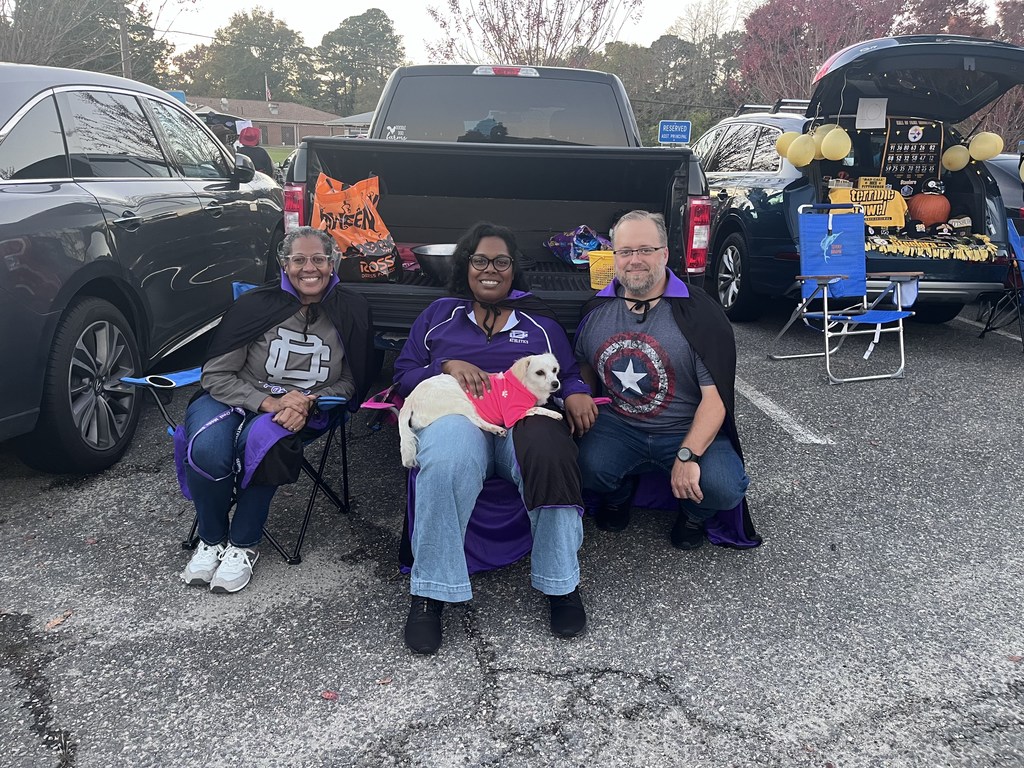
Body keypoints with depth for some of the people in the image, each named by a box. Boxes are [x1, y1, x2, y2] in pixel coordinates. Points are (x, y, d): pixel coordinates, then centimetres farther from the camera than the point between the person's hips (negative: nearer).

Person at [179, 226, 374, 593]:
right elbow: (216, 376, -6)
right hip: (234, 399, 0)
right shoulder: (254, 305, -8)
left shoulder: (351, 312, -2)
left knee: (261, 438, -35)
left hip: (303, 411, 0)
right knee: (207, 448, -32)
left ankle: (243, 545, -14)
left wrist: (307, 404, -16)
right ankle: (211, 540, -3)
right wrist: (269, 403, -21)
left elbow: (350, 384, 4)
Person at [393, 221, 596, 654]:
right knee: (446, 463, -39)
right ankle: (430, 594, -29)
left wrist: (577, 393, -4)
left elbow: (569, 374, 20)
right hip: (456, 412, 0)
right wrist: (447, 367, -4)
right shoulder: (439, 314, 24)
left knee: (551, 455, -38)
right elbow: (404, 374, 16)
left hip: (525, 415, 1)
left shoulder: (539, 322, 25)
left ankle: (561, 585, -23)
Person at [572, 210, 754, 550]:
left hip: (688, 433, -2)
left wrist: (688, 455, -25)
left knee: (723, 487, -30)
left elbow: (715, 396, -14)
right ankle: (618, 497, 11)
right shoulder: (597, 310, 4)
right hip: (618, 428, 3)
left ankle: (693, 515, 12)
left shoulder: (699, 313, -10)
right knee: (587, 465, -29)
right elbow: (583, 369, 19)